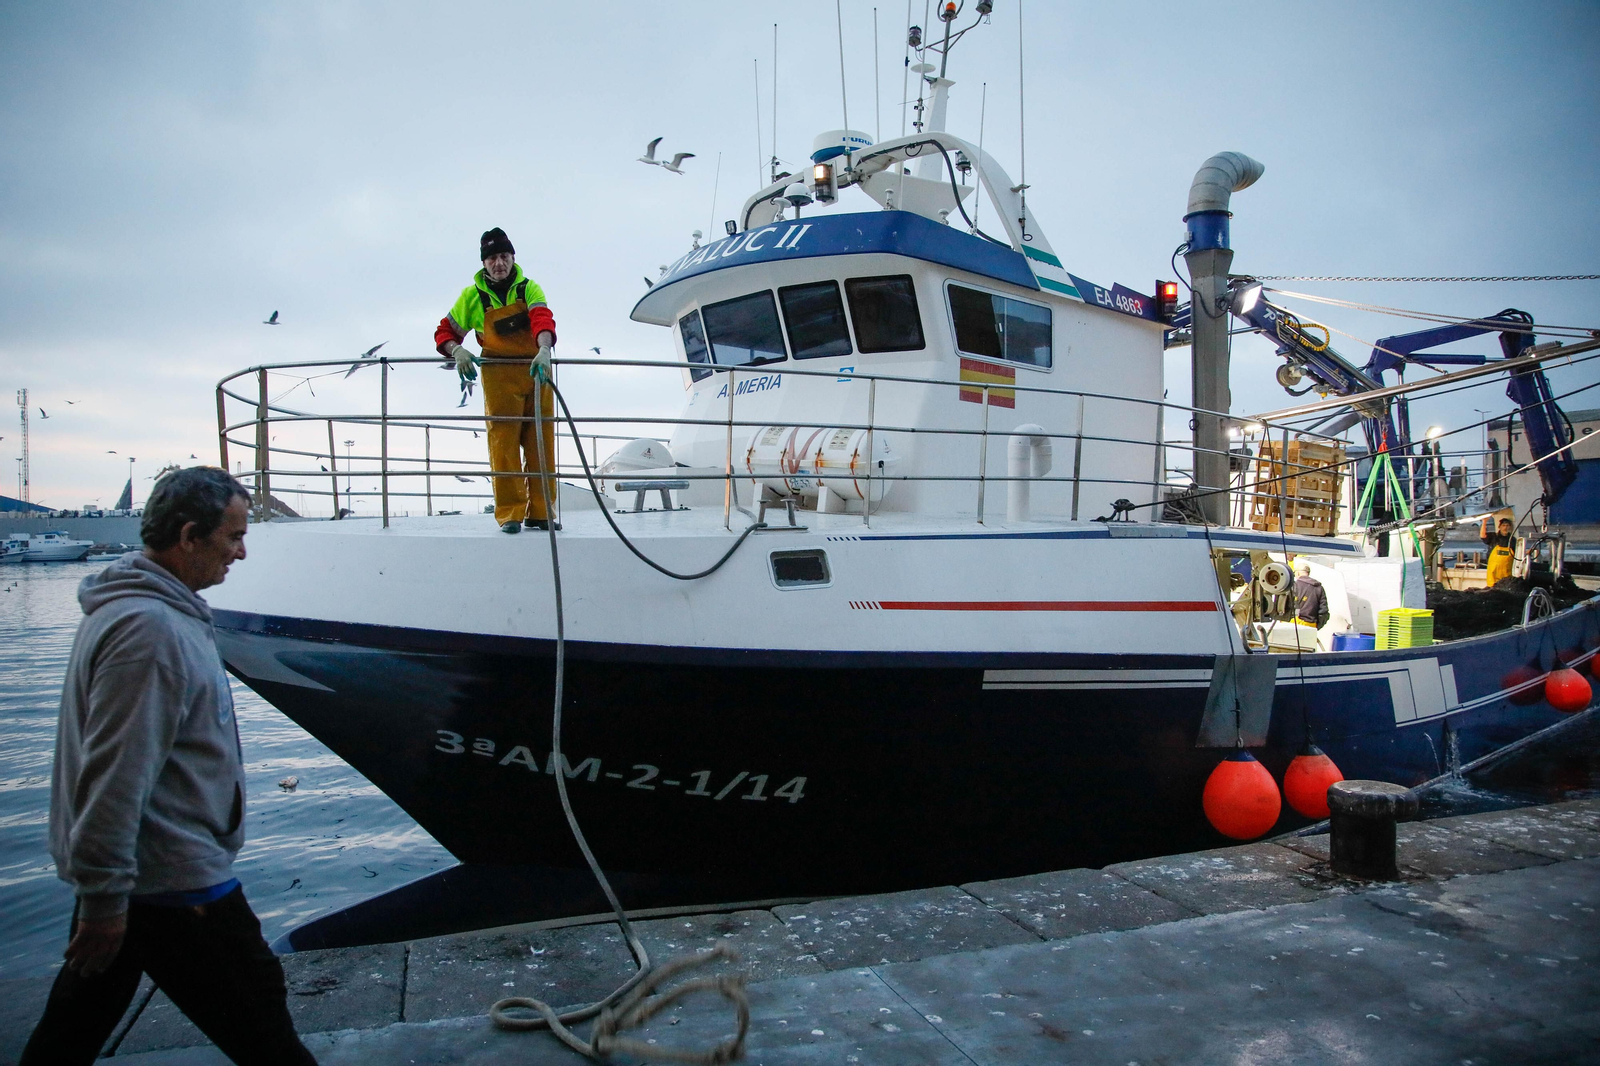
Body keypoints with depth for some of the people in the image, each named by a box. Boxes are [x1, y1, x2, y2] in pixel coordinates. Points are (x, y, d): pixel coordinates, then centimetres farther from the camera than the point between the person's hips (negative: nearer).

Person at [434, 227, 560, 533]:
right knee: (503, 444, -6)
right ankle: (509, 514, -4)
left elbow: (542, 318, -18)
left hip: (536, 371, 1)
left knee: (541, 444, 1)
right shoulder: (473, 296, 3)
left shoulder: (529, 288, 0)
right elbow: (445, 332, 8)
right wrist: (457, 351, -15)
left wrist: (544, 350, -38)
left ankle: (539, 512, 7)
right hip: (499, 376, -1)